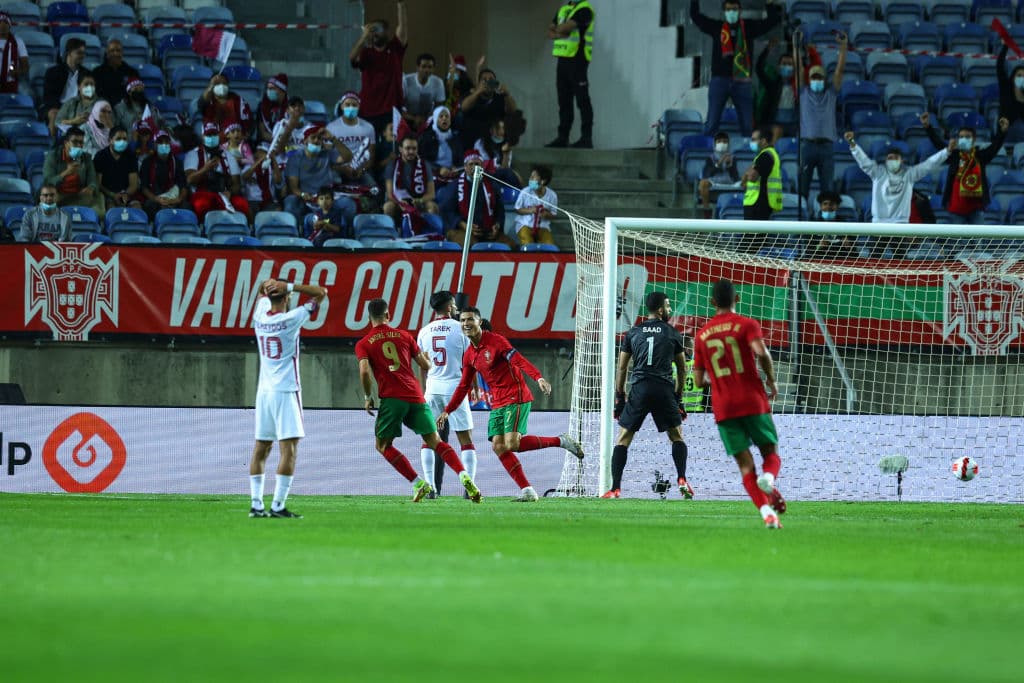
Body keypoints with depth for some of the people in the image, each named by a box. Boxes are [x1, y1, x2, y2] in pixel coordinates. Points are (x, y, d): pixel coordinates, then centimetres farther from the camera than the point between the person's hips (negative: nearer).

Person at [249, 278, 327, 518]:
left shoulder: (260, 318, 5)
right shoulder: (291, 319, -11)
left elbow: (262, 291, 25)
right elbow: (321, 292, -7)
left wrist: (270, 286, 3)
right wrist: (289, 286, -11)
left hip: (264, 391, 6)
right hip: (286, 391, -6)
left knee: (261, 449, 10)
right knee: (289, 449, -8)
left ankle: (256, 504, 6)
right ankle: (278, 506, -17)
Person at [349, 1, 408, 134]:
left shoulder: (395, 49, 7)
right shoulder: (366, 53, 5)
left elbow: (403, 26, -4)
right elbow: (352, 58, -15)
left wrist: (401, 4, -15)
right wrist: (364, 36, -25)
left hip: (391, 111, 0)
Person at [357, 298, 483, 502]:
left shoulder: (363, 344, 6)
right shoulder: (404, 336, 13)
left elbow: (365, 372, -10)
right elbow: (426, 366, 16)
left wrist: (368, 397, 4)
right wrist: (426, 356, 39)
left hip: (392, 398, -3)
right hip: (416, 397, 3)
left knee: (383, 445, 10)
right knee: (435, 442, 8)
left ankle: (418, 483, -5)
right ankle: (464, 476, -14)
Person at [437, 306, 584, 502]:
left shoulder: (495, 341, -10)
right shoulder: (469, 355, 13)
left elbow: (518, 360, -21)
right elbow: (464, 386, 22)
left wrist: (538, 377, -36)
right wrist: (447, 411, 20)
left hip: (516, 399, -8)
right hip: (497, 403, 8)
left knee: (511, 443, -21)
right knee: (498, 447, -7)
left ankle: (561, 441, -6)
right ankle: (526, 490, -6)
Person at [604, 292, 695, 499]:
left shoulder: (633, 332, 9)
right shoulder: (672, 333, 7)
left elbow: (622, 367, 9)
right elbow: (682, 368, 11)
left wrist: (619, 397, 14)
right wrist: (678, 395, 22)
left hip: (639, 389, 0)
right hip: (665, 389, 0)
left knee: (623, 439, 5)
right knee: (677, 436, 16)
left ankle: (615, 489, -3)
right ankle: (682, 480, 1)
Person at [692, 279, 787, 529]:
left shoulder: (702, 335, 11)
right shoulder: (747, 325, 1)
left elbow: (699, 381, 11)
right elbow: (761, 352, -19)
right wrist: (772, 381, -3)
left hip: (723, 409, 2)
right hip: (754, 403, -2)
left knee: (746, 465, 2)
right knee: (771, 454, 11)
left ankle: (766, 511, -19)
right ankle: (769, 479, -24)